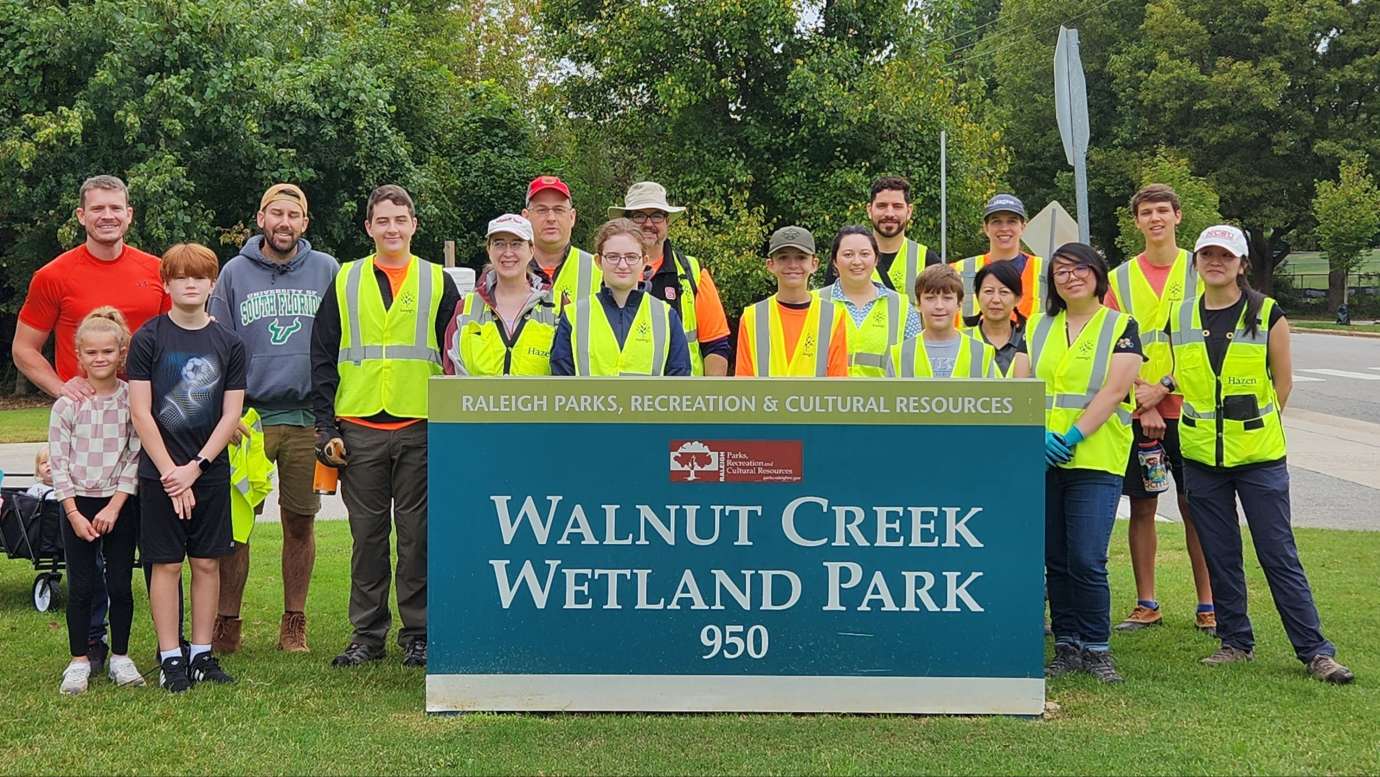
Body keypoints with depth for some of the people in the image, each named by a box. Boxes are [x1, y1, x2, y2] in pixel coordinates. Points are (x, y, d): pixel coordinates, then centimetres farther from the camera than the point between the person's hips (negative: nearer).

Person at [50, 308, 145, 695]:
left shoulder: (133, 399, -4)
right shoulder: (67, 404, -4)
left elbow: (135, 457, -4)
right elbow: (58, 462, -4)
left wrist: (115, 506, -10)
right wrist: (74, 513, -9)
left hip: (120, 505, 0)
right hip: (78, 504, 0)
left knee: (120, 585, 4)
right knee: (81, 587, 4)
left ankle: (120, 657, 17)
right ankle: (79, 661, 13)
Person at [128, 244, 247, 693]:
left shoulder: (229, 344, 4)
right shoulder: (148, 339, -2)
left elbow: (231, 414, 1)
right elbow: (141, 412, -6)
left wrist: (195, 467, -9)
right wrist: (171, 472, -12)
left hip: (211, 473, 2)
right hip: (160, 473, -2)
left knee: (207, 563, 6)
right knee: (166, 564, 1)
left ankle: (202, 654, 15)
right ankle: (170, 658, 8)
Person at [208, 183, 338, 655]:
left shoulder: (327, 271, 6)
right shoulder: (234, 273, 7)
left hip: (307, 417, 0)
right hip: (248, 416, 0)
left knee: (300, 522, 6)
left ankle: (294, 623, 16)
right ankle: (227, 621, 8)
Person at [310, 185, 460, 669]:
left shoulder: (439, 283, 8)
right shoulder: (344, 283, 9)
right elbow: (323, 360, 9)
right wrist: (326, 427, 1)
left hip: (421, 429, -1)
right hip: (359, 430, 1)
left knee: (419, 535, 2)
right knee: (368, 535, 5)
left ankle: (418, 634, 12)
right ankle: (367, 634, 14)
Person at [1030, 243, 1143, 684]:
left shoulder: (1121, 328, 3)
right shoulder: (1039, 328, 14)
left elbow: (1114, 391, -8)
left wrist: (1071, 437, -15)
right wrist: (1038, 435, -10)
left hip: (1096, 461, -4)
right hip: (1043, 460, 4)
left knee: (1086, 561, -10)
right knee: (1055, 560, 7)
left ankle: (1096, 648, 3)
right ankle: (1066, 646, 16)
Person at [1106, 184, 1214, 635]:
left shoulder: (1198, 270, 2)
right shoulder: (1120, 279, 6)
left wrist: (1163, 389, -10)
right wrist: (1143, 401, -9)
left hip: (1188, 408, -1)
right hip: (1137, 412, 2)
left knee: (1194, 508, 2)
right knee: (1142, 508, 6)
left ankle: (1207, 604, 11)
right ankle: (1146, 604, 14)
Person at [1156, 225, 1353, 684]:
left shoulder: (1267, 315, -4)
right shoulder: (1179, 318, 5)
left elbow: (1282, 381, 2)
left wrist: (1255, 425, 4)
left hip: (1259, 456, -3)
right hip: (1201, 456, 3)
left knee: (1278, 554, -4)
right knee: (1219, 555, 8)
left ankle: (1315, 651, 2)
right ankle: (1236, 642, 20)